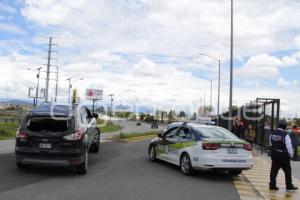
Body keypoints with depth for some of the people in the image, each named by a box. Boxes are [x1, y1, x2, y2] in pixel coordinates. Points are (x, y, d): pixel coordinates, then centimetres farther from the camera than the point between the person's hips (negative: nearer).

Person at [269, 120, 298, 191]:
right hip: (283, 155, -5)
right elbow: (289, 146, -13)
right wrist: (291, 154, -1)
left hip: (274, 154, 6)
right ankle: (289, 186, 17)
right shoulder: (285, 135, -15)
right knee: (287, 171, 9)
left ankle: (272, 185, 10)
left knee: (274, 170, 8)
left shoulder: (272, 134, 3)